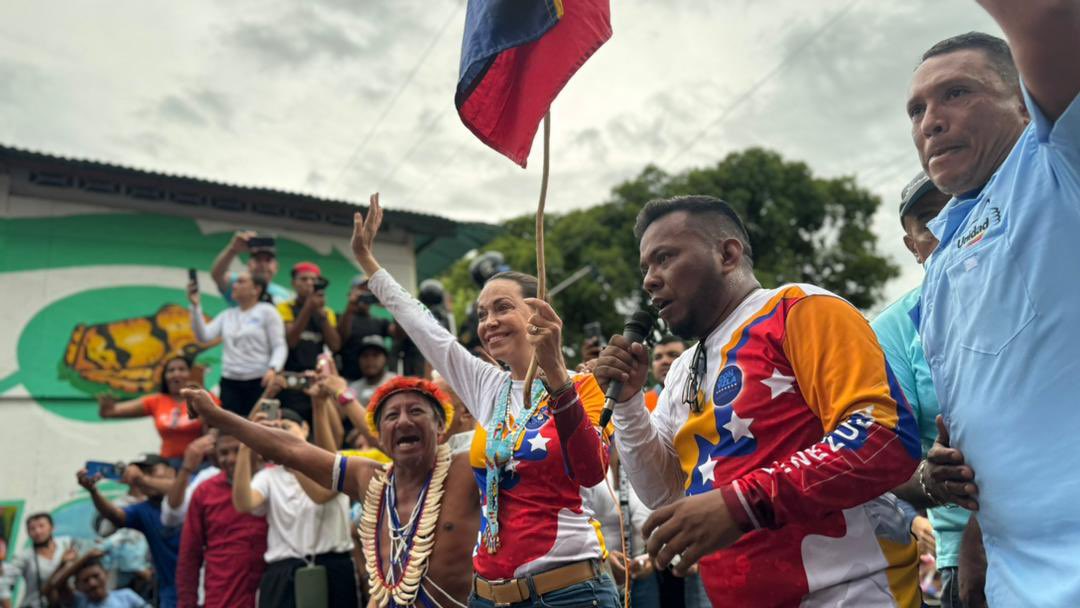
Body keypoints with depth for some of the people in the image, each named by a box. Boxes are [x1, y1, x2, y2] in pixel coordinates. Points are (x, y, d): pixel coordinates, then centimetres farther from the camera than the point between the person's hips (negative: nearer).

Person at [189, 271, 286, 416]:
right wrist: (195, 306, -3)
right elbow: (203, 335, 4)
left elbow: (279, 346, -5)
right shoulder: (226, 315, 15)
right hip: (229, 382, 4)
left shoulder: (267, 311, 0)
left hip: (259, 382, -4)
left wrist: (273, 369, -23)